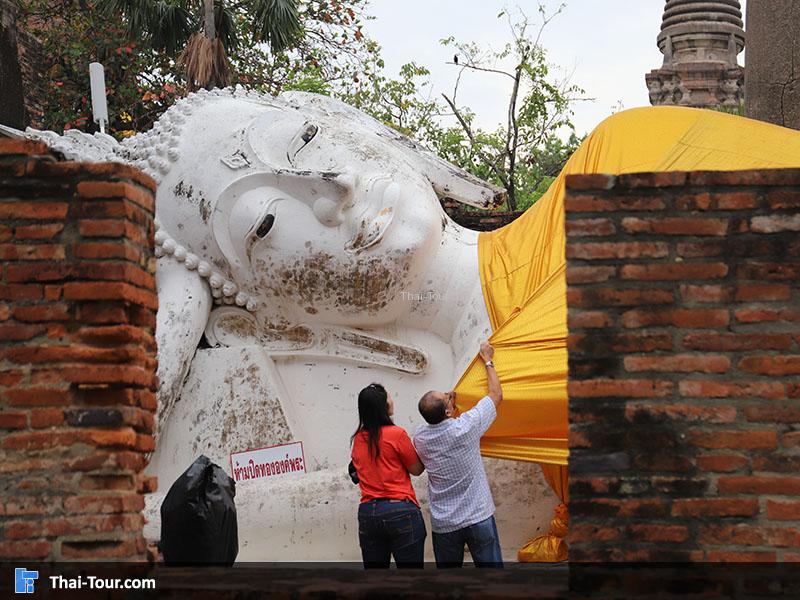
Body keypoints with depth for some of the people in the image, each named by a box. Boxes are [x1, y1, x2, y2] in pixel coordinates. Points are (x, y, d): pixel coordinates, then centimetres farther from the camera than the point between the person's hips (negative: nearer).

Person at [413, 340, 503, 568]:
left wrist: (448, 401, 25)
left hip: (443, 524, 3)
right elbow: (496, 395, 2)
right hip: (478, 519, -3)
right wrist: (487, 360, 14)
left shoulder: (420, 437, -3)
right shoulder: (465, 427, -13)